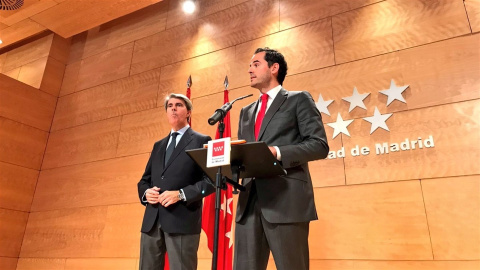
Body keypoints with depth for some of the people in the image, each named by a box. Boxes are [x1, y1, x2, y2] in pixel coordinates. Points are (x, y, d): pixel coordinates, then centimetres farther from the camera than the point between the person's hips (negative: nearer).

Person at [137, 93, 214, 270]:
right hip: (152, 220, 6)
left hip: (182, 219, -6)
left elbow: (211, 179, -6)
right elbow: (144, 179, 22)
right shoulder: (158, 145, 22)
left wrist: (181, 194, -17)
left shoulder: (201, 141, 3)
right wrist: (145, 192, -1)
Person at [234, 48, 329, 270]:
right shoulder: (246, 111, 24)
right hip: (249, 201, 6)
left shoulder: (299, 100, 6)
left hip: (287, 200, -5)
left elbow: (319, 145, -5)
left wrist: (277, 152, -18)